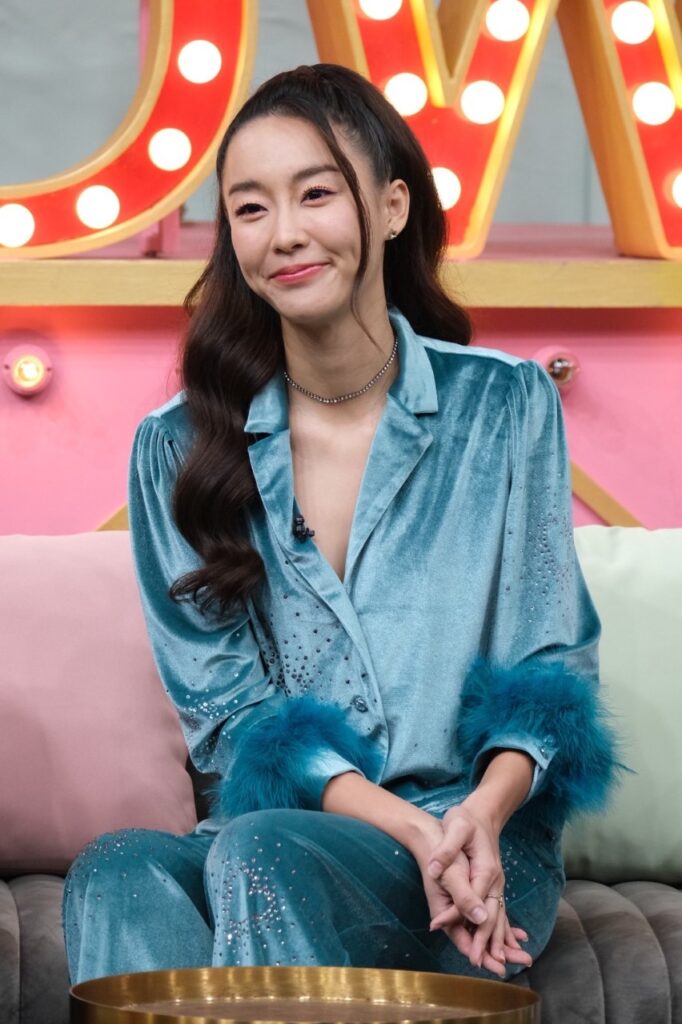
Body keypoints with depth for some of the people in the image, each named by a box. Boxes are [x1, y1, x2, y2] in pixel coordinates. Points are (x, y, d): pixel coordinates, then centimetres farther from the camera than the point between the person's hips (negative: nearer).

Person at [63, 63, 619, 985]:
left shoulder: (505, 406, 4)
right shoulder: (176, 450, 6)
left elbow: (554, 669, 5)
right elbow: (223, 712, 2)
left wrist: (482, 813, -18)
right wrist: (407, 826, -15)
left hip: (487, 849, -1)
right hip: (279, 831, 2)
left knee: (257, 853, -33)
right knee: (119, 871, -33)